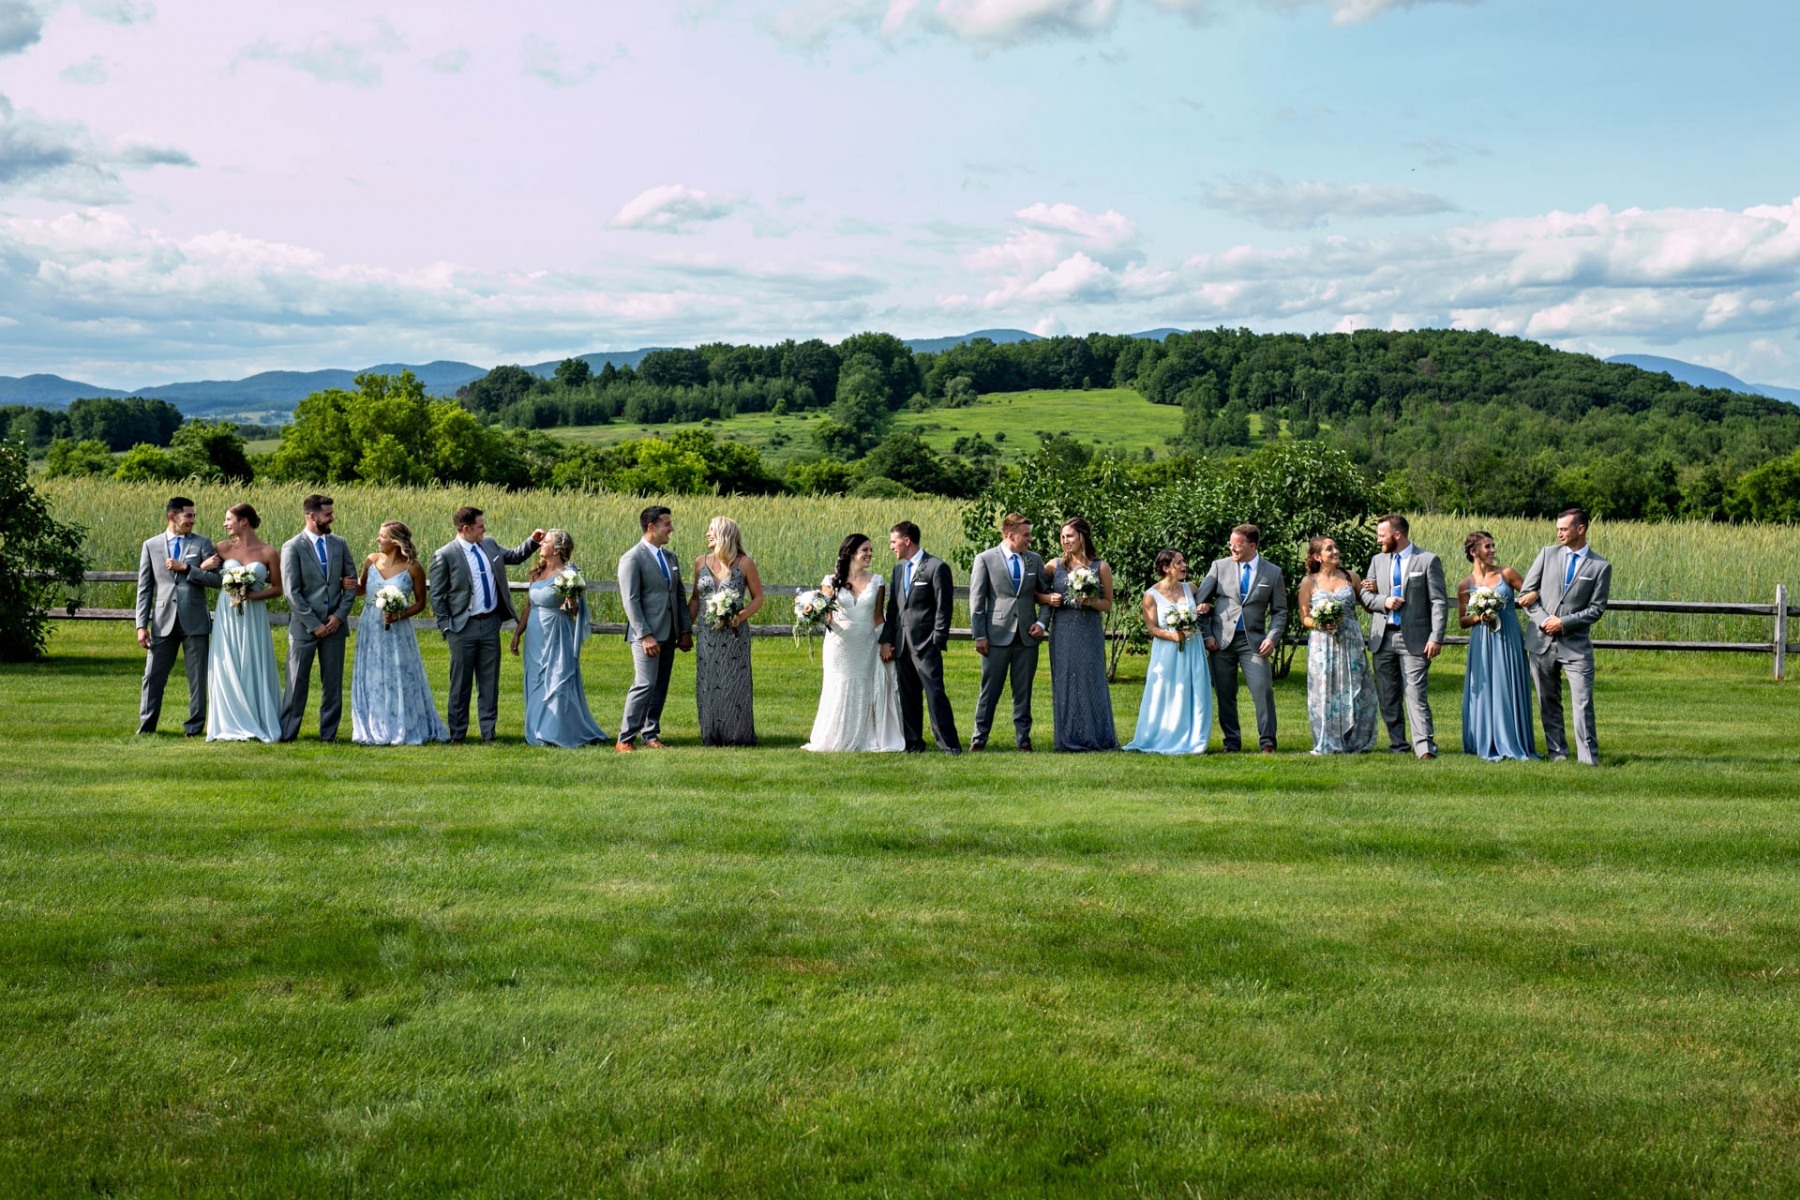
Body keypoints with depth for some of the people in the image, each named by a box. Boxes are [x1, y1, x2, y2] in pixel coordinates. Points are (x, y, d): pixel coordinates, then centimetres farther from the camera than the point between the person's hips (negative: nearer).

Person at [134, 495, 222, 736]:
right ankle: (146, 726, 12)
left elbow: (216, 579, -3)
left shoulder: (202, 543, 5)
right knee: (153, 676, 2)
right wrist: (142, 625, 0)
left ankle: (195, 727, 12)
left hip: (194, 621, 0)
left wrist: (185, 568, -12)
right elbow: (144, 589, 6)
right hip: (163, 622, 1)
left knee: (198, 677, 3)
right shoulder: (151, 545, 7)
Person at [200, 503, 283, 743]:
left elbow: (277, 588, 2)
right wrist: (205, 566, -7)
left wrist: (252, 595, -13)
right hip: (227, 615, 2)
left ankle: (260, 724, 13)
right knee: (227, 670, 2)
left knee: (255, 670, 2)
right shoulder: (223, 548, 4)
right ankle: (233, 725, 10)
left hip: (254, 617, -2)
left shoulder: (268, 553, -3)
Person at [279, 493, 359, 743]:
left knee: (333, 683, 7)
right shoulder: (293, 548, -6)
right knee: (297, 683, 1)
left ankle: (328, 733, 15)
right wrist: (314, 624, -12)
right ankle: (287, 733, 8)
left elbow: (351, 583, 9)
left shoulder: (339, 544, 7)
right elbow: (292, 592, -10)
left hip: (335, 624, 4)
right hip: (304, 626, -4)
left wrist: (340, 615, -3)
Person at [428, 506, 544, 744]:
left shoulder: (489, 545, 6)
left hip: (491, 623, 5)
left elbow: (513, 556, 24)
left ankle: (488, 733, 16)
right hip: (463, 627, -5)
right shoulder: (445, 555, -10)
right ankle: (457, 734, 14)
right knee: (460, 683, 4)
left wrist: (532, 541, 7)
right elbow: (437, 596, -6)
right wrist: (447, 627, -8)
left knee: (490, 682, 8)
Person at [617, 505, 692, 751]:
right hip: (646, 634, -7)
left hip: (669, 634, 7)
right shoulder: (632, 559, -8)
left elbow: (680, 596, 18)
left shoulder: (671, 558, 15)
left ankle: (650, 734, 15)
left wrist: (686, 630, 10)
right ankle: (625, 739, -8)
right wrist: (645, 636, -19)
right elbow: (631, 601, -13)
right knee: (645, 684, -14)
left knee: (661, 687, 8)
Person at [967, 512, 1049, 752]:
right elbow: (976, 601, -2)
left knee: (1023, 690, 9)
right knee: (990, 689, 2)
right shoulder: (985, 559, -2)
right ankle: (979, 737, 10)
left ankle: (1023, 737, 16)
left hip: (1027, 636, 3)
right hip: (997, 635, -3)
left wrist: (1042, 622, 0)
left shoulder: (1035, 559, 9)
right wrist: (979, 636, -7)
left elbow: (1046, 593, 16)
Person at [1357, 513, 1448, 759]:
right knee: (1387, 697, 10)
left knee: (1416, 695, -12)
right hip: (1383, 637, 6)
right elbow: (1364, 594, 14)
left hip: (1414, 639, -5)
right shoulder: (1378, 561, 13)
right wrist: (1383, 601, -8)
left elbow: (1439, 602, -5)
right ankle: (1397, 745, 20)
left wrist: (1436, 637, -14)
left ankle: (1425, 748, -16)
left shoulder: (1428, 560, -2)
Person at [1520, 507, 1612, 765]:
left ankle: (1588, 758, -3)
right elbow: (1527, 592, 6)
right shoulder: (1548, 554, 7)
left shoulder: (1601, 567, 1)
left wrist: (1564, 623, -12)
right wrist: (1543, 619, -8)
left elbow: (1596, 609, -2)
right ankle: (1557, 753, 16)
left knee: (1583, 702, -7)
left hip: (1575, 644, -3)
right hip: (1541, 641, 3)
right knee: (1548, 702, 8)